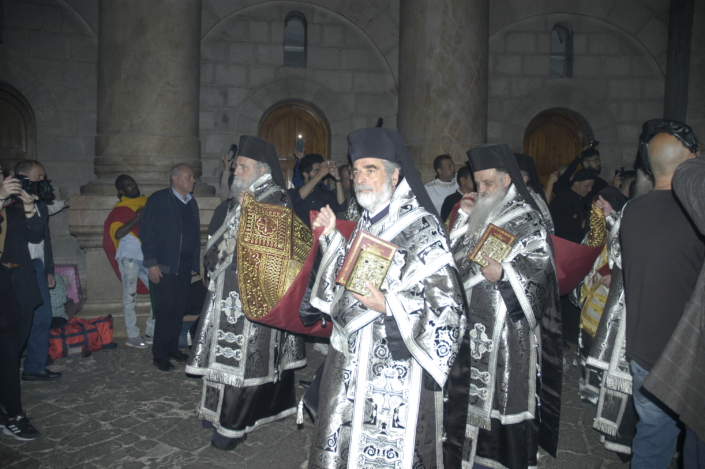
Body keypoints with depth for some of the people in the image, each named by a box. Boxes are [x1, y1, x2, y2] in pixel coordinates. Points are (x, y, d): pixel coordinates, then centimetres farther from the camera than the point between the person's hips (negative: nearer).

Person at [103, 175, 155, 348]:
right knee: (130, 298, 2)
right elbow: (118, 233, -17)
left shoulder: (146, 201, 12)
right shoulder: (120, 209, -3)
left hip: (148, 255, 5)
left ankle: (151, 333, 15)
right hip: (129, 256, -5)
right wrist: (137, 217, -20)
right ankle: (132, 336, 12)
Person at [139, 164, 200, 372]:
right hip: (164, 267, -5)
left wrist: (195, 264, 15)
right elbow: (147, 231, -7)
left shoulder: (192, 203, 14)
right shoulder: (158, 199, -3)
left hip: (185, 267, 5)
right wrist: (151, 263, -12)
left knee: (178, 309, 7)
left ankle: (173, 347, 22)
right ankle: (160, 355, 10)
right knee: (165, 310, -3)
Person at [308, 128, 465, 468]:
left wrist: (388, 306, -25)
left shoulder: (421, 227, -15)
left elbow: (448, 307, -17)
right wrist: (332, 237, 7)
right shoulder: (366, 222, 8)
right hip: (351, 361, 8)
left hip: (392, 367, -7)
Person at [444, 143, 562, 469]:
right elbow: (455, 257, 9)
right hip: (475, 322, 6)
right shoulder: (479, 215, 13)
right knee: (474, 387, 11)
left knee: (507, 390, -1)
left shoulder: (527, 219, -3)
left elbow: (540, 266, -12)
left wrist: (504, 272, -26)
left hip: (509, 323, -5)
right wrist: (464, 219, 2)